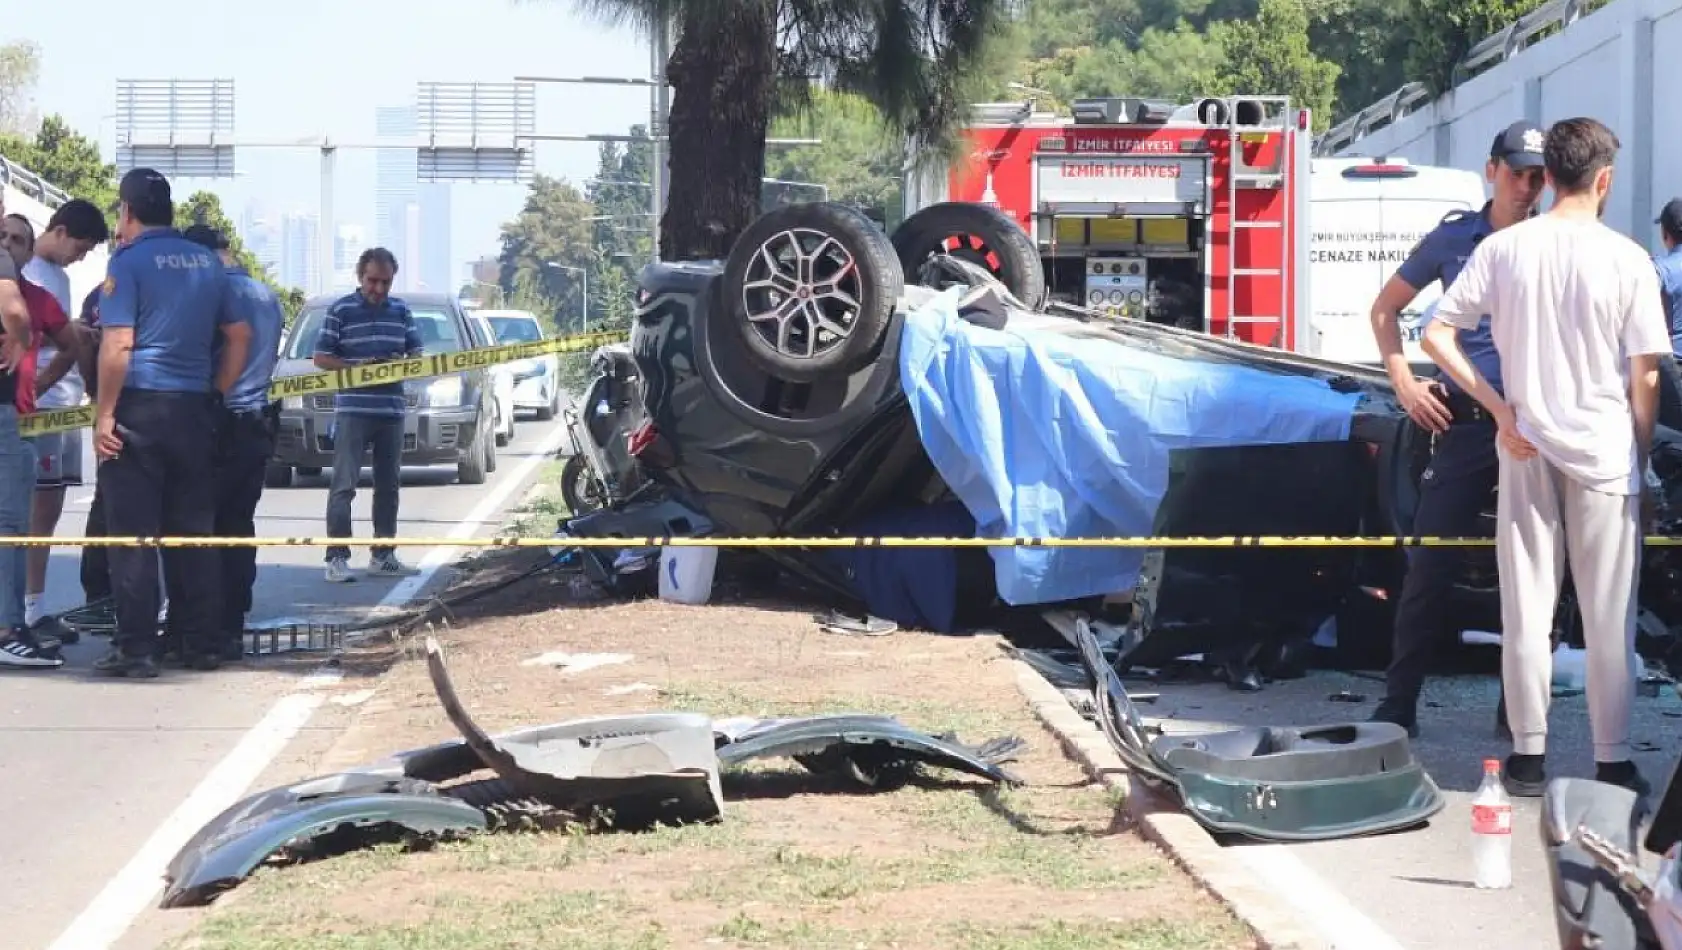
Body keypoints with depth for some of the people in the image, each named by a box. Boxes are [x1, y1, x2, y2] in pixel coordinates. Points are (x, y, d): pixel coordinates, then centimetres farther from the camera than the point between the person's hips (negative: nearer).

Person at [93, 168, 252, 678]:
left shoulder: (129, 260, -7)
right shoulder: (207, 263, 12)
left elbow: (118, 343, -15)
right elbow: (240, 335, 16)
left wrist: (103, 414, -12)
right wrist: (218, 393, 20)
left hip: (138, 407, -6)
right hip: (194, 409, 6)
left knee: (133, 533, -3)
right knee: (193, 531, 11)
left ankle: (137, 647, -5)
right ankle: (202, 643, 12)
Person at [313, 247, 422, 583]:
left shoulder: (401, 310, 11)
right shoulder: (341, 310, -1)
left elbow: (416, 354, 16)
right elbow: (321, 358, -1)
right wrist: (355, 367, -15)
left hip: (392, 410, 5)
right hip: (352, 410, -5)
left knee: (388, 485, 11)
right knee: (344, 485, -9)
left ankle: (382, 555, 20)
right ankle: (337, 558, -10)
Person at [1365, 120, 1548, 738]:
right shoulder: (1454, 239, 5)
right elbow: (1385, 308, 15)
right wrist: (1403, 382, 4)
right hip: (1466, 424, 0)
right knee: (1431, 565, -2)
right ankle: (1398, 704, 4)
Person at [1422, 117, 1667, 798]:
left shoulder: (1503, 249, -1)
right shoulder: (1627, 260, -7)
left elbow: (1435, 336, -3)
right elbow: (1645, 378, -6)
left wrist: (1499, 409, -1)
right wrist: (1641, 462, 6)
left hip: (1527, 453, 2)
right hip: (1606, 454, -2)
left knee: (1526, 608, 8)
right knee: (1610, 615, 5)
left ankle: (1528, 755, 12)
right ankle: (1613, 762, 9)